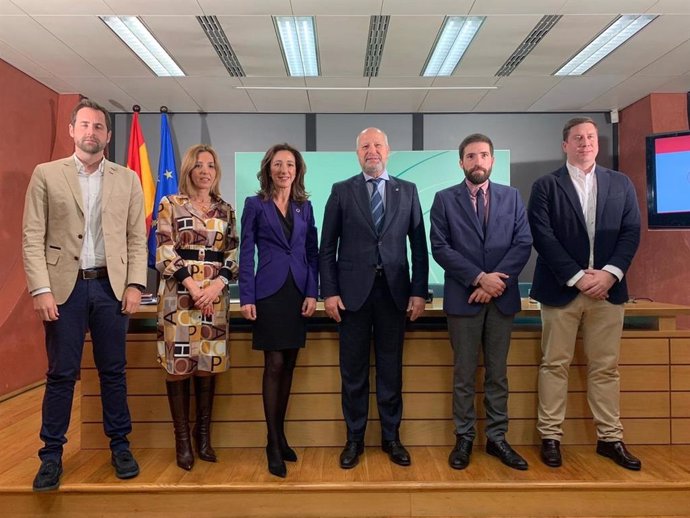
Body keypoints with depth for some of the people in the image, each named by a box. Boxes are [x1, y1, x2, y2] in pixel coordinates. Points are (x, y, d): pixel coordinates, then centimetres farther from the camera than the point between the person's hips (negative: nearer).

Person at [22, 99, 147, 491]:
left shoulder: (127, 179, 8)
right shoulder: (46, 175, 5)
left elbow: (137, 238, 5)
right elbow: (33, 237, 0)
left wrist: (135, 284, -4)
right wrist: (41, 289, -9)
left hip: (111, 286, 1)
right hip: (65, 286, -1)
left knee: (114, 371, 9)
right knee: (61, 374, 6)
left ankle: (120, 445, 23)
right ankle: (52, 454, 21)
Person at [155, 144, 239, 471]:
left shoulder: (225, 210, 11)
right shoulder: (170, 205, 3)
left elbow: (232, 255, 7)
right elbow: (164, 253, -5)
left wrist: (216, 286, -10)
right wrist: (193, 287, -14)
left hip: (215, 294, 3)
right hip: (179, 294, -2)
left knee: (209, 363, 6)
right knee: (178, 363, 0)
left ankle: (203, 435, 19)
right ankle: (182, 440, 12)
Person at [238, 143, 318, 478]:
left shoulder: (305, 206, 11)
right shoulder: (255, 204, 2)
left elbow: (312, 252, 9)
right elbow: (246, 253, -1)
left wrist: (312, 293, 0)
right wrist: (246, 298, -7)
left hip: (299, 292, 4)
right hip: (270, 292, -3)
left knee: (289, 366, 9)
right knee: (274, 365, -2)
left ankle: (280, 436, 23)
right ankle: (274, 444, 9)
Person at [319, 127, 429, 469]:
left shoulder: (408, 191, 9)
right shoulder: (341, 191, 5)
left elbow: (419, 245, 6)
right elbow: (327, 247, 3)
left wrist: (419, 291, 0)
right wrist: (329, 291, -5)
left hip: (394, 291, 1)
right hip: (354, 291, -1)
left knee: (391, 369, 9)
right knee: (353, 370, 7)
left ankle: (391, 437, 24)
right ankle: (354, 438, 22)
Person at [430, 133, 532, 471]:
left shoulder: (512, 197, 9)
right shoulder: (444, 199, 3)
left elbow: (523, 243, 1)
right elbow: (440, 247, -6)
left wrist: (496, 281, -11)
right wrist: (479, 278, -14)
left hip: (502, 297, 2)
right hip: (463, 298, -2)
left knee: (497, 372, 11)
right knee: (464, 374, 6)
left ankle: (497, 437, 22)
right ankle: (464, 437, 18)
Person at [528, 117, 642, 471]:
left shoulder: (621, 184, 12)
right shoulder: (545, 186, 3)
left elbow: (631, 232, 5)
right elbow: (543, 237, -7)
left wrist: (610, 273, -10)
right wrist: (577, 277, -13)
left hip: (608, 288, 3)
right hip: (561, 289, -2)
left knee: (606, 367, 9)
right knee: (555, 365, 3)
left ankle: (610, 438, 21)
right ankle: (550, 436, 13)